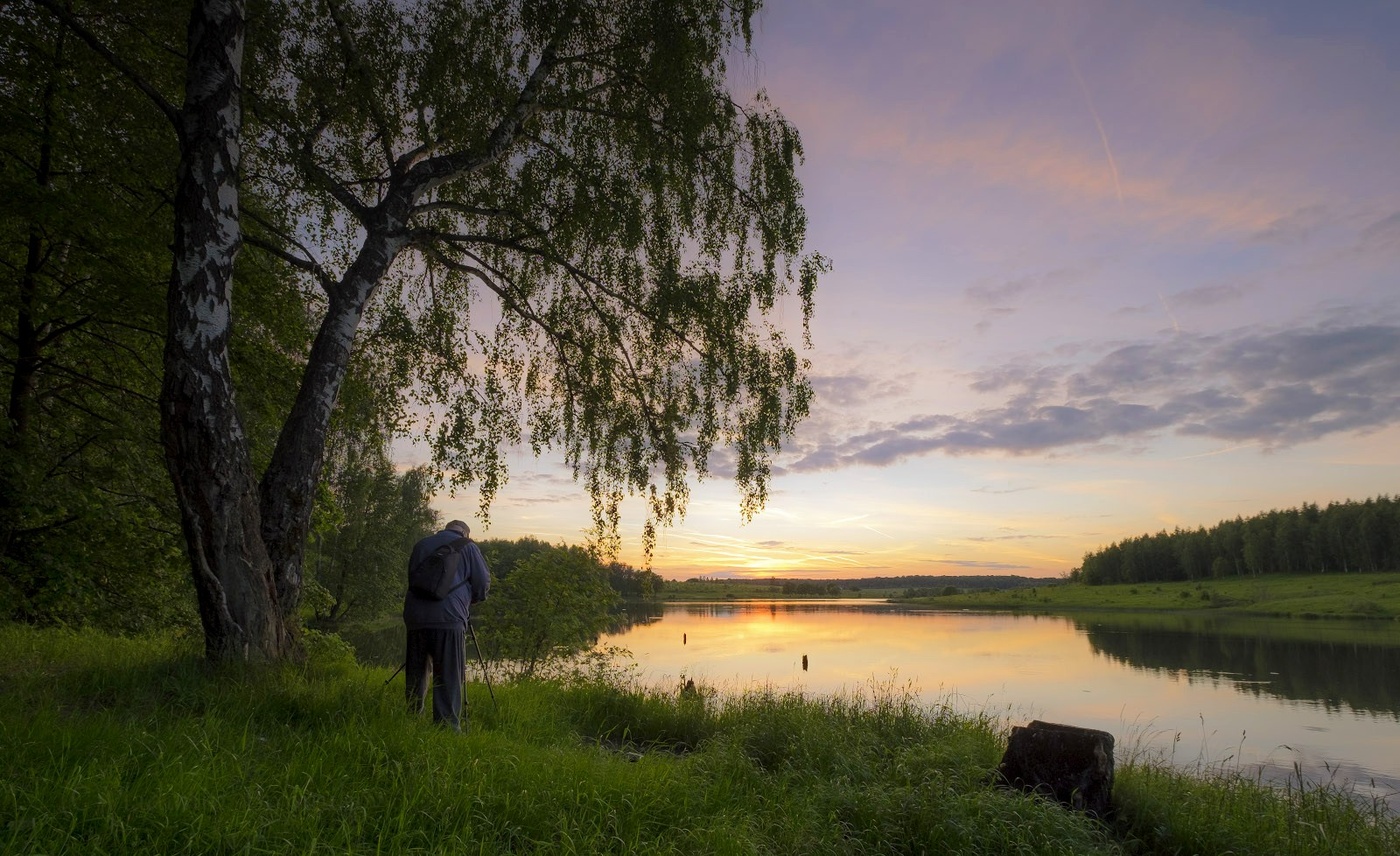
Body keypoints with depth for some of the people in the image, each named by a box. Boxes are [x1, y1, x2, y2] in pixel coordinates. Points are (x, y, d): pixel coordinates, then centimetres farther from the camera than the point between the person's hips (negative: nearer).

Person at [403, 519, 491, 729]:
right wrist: (470, 600, 24)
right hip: (449, 618, -5)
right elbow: (483, 582, 5)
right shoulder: (467, 547, 7)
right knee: (449, 677, -2)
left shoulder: (420, 545, 20)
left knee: (416, 674, 15)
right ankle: (448, 726, -4)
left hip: (415, 617, 5)